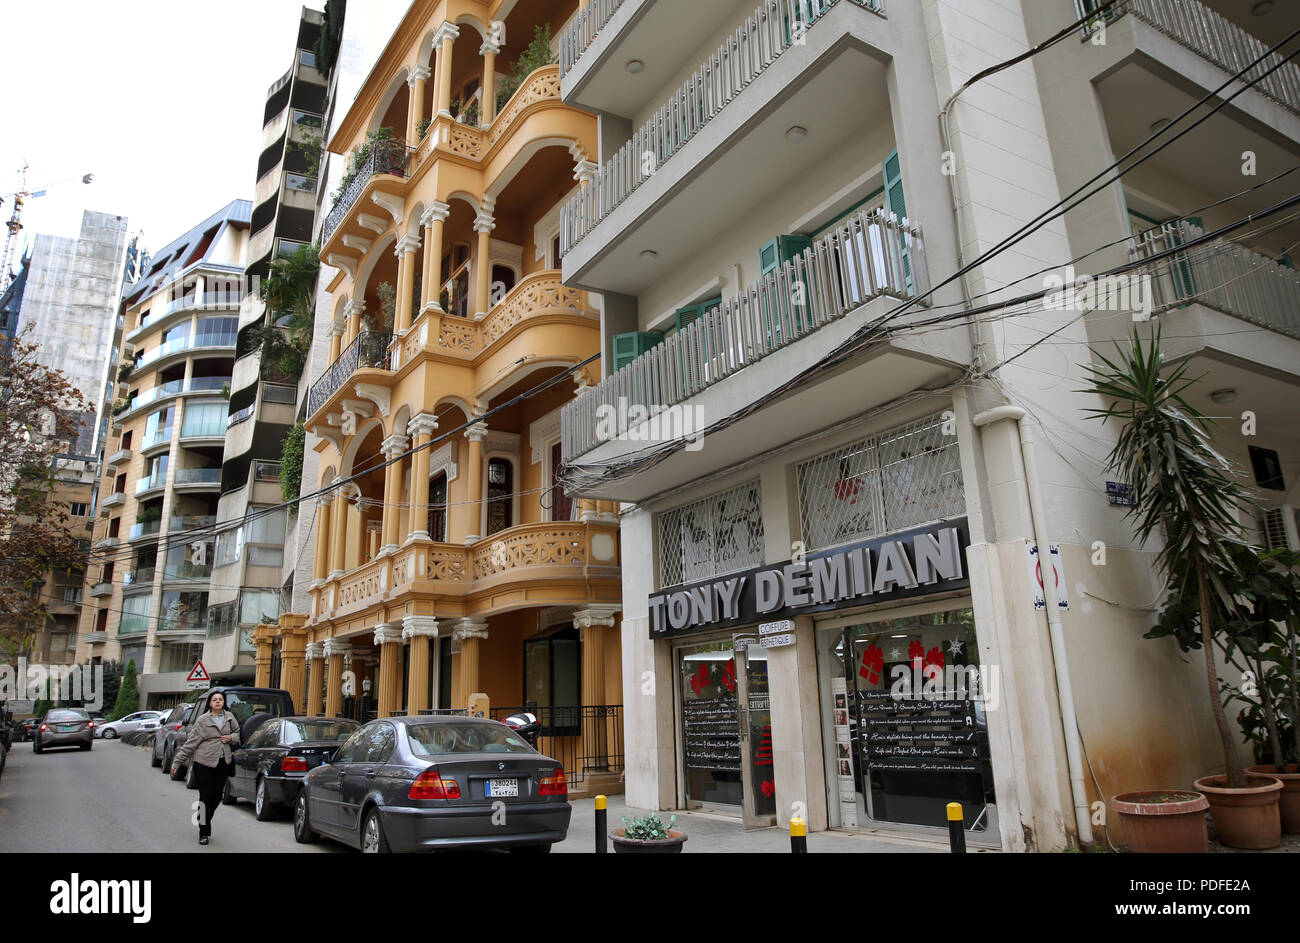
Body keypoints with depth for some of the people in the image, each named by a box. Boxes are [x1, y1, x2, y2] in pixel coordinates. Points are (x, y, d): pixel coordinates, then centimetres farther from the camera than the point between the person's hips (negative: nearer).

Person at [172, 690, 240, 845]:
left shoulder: (229, 717, 7)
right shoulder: (202, 721, -4)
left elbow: (237, 732, 20)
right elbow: (190, 743, -3)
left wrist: (231, 738, -3)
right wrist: (177, 762, -5)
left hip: (223, 762, 3)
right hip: (204, 763, -3)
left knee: (217, 796, 6)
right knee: (206, 796, -3)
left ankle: (205, 822, 31)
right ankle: (204, 832, 7)